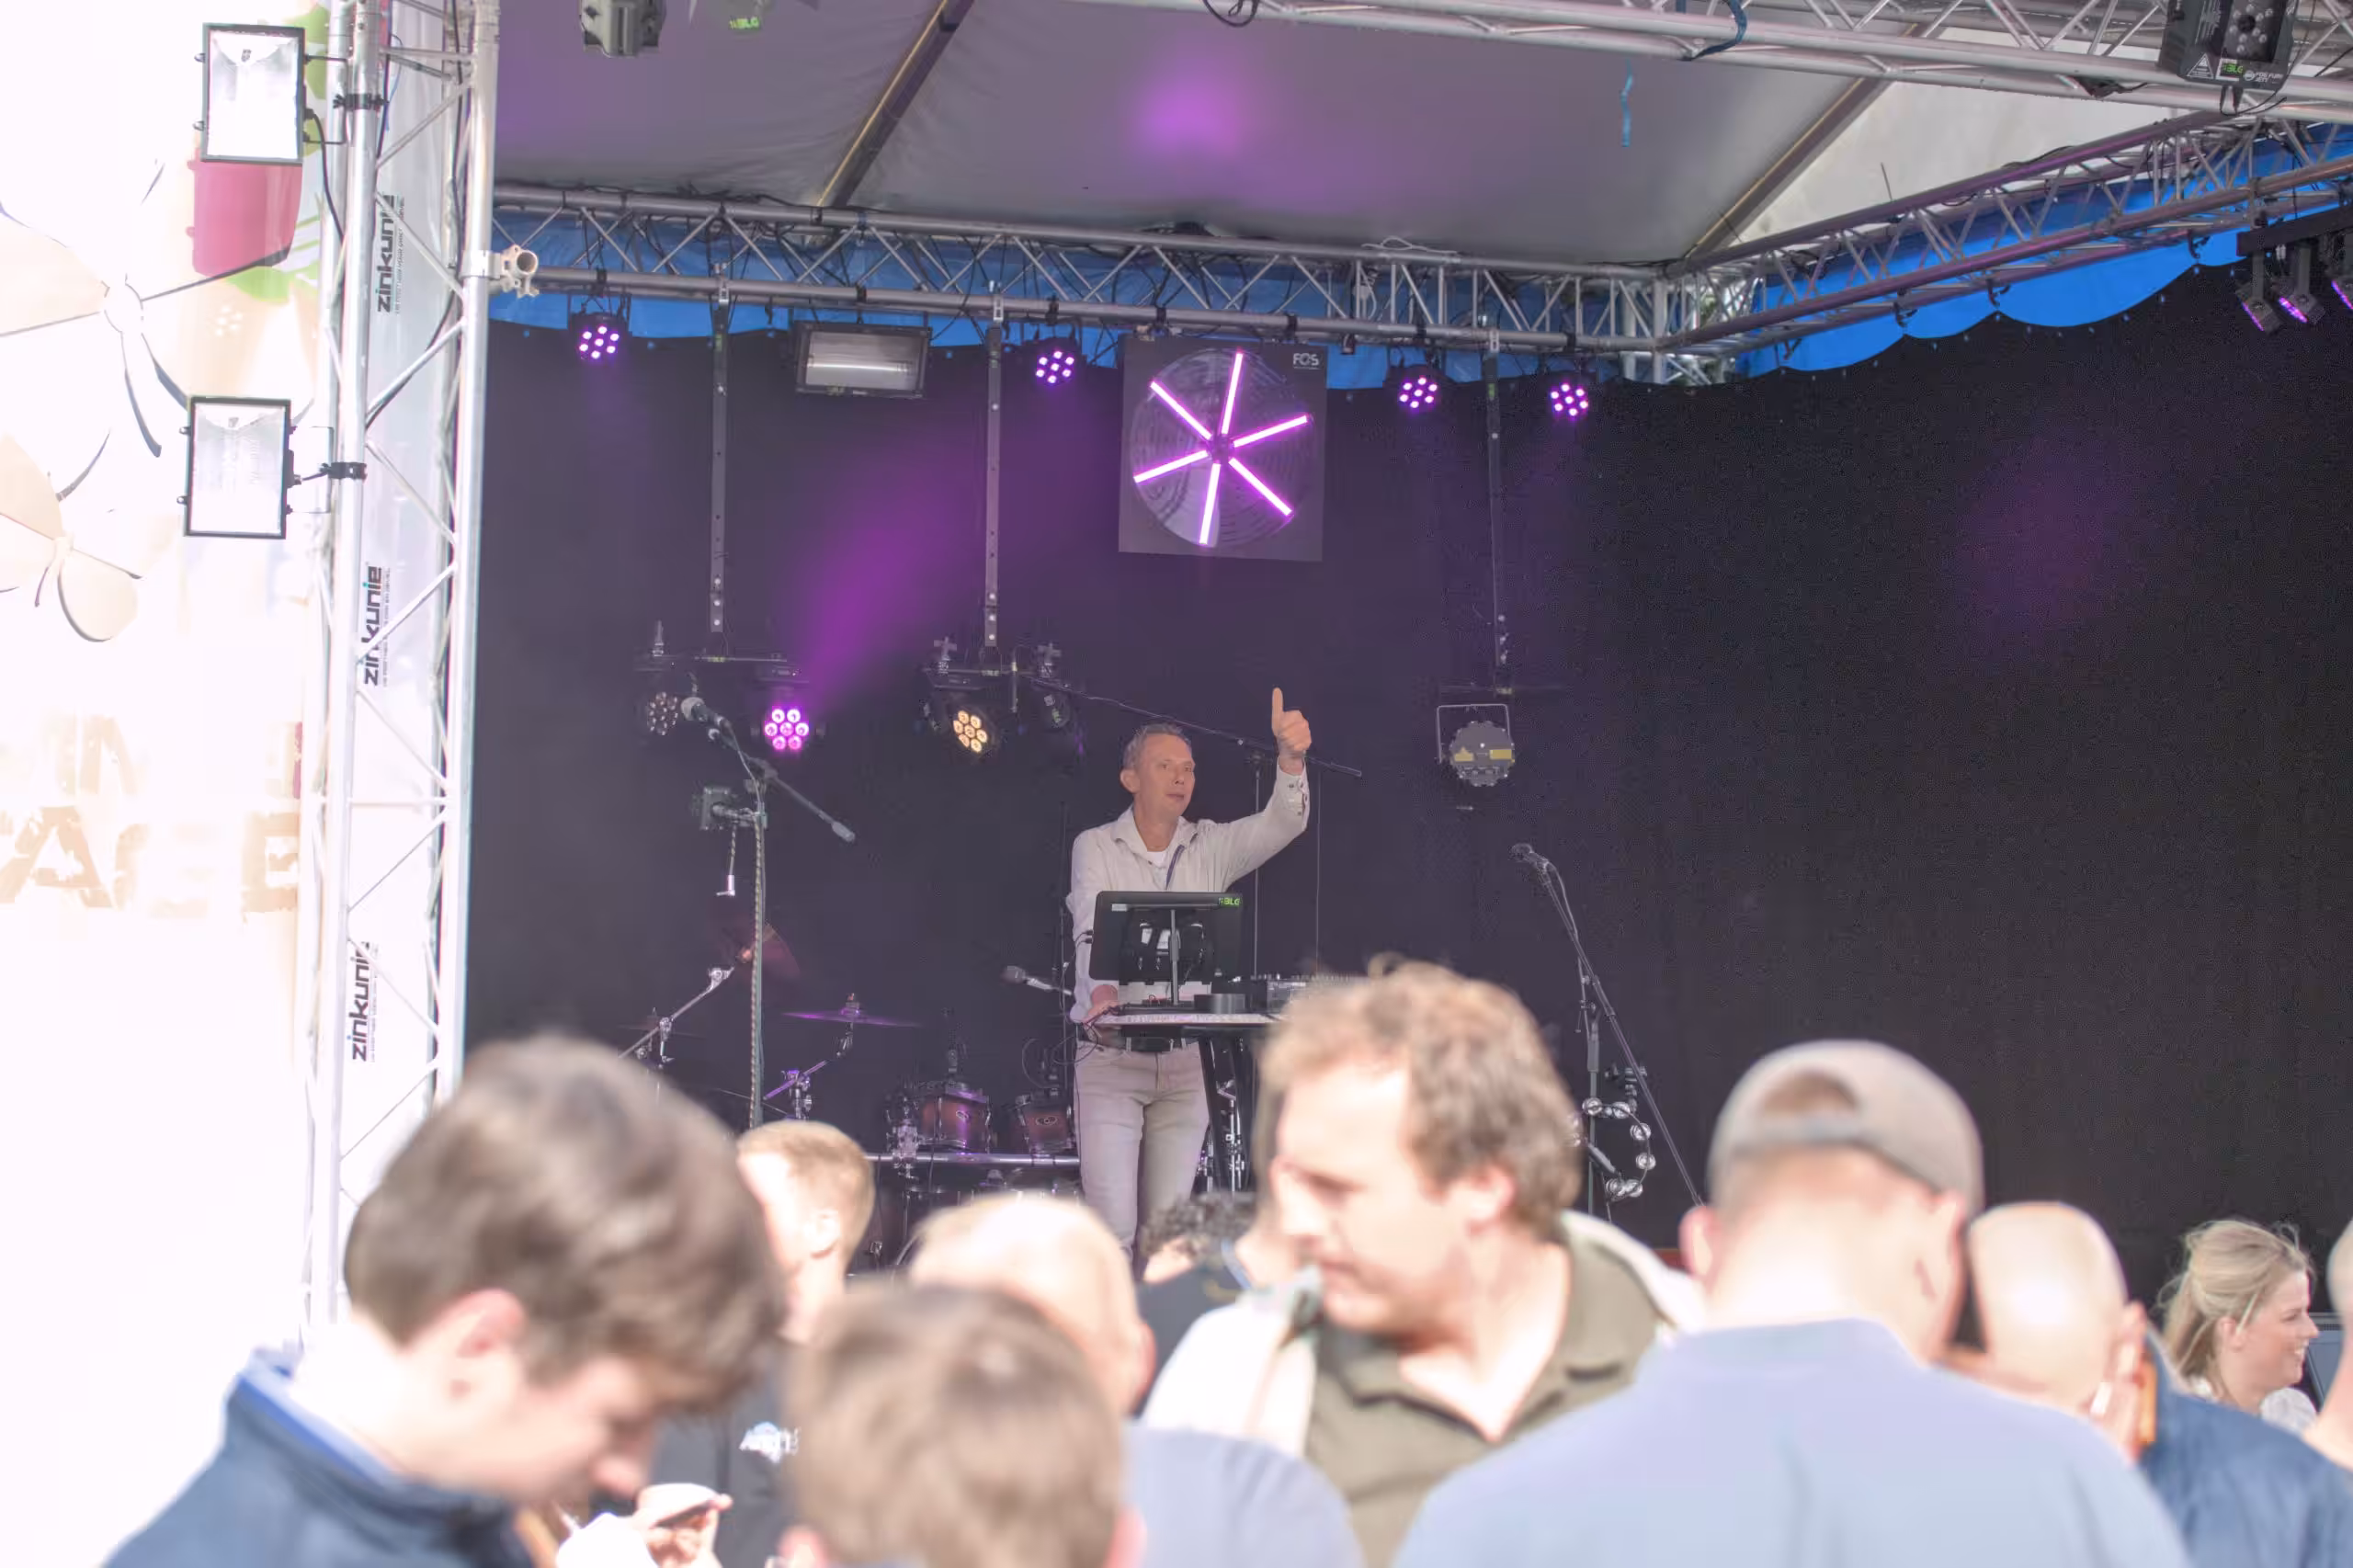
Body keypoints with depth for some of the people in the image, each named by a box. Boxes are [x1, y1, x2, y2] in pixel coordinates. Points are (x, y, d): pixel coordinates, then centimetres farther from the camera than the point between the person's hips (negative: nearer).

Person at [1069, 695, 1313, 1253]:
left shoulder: (1211, 847, 9)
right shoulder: (1095, 847, 1)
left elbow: (1282, 823, -8)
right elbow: (1091, 930, -15)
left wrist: (1291, 757, -28)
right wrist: (1102, 988, -36)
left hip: (1186, 1062, 3)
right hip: (1111, 1057, -3)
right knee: (1111, 1227, -12)